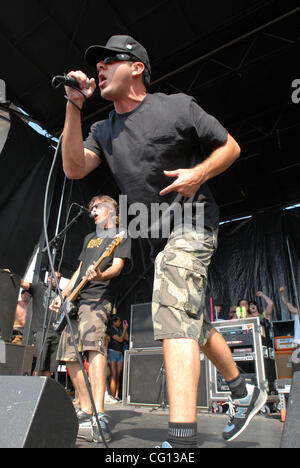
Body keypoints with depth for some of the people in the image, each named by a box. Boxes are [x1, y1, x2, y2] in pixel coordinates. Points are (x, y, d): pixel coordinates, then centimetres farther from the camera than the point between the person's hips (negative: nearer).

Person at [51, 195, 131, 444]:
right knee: (71, 356, 5)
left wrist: (100, 275, -31)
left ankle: (99, 417, -29)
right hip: (75, 300, 8)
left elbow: (118, 265, -9)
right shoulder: (90, 238, 28)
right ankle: (86, 412, 16)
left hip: (99, 297, -8)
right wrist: (63, 295, 17)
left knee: (94, 345, -28)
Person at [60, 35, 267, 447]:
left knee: (174, 317, -24)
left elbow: (230, 147, 3)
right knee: (194, 323, 14)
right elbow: (73, 168, -3)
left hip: (191, 223, -6)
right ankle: (245, 394, 35)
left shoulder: (177, 106, -1)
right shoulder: (104, 131, 13)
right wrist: (74, 106, -5)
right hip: (158, 237, 7)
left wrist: (199, 173, -16)